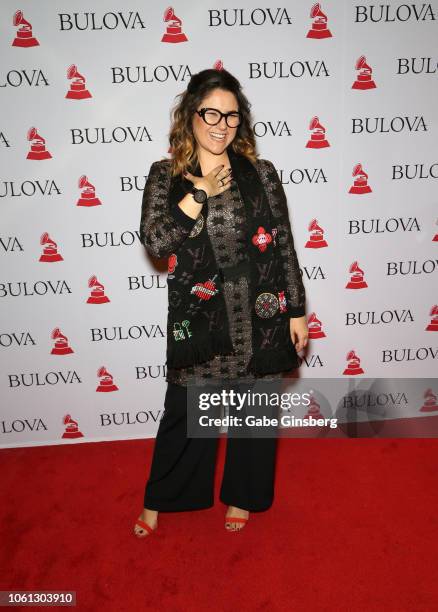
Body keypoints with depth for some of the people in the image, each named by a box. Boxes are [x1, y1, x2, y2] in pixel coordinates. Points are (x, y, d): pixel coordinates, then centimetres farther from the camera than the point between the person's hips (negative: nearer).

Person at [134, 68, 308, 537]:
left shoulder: (260, 173, 1)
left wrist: (296, 312, 1)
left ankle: (242, 496, 41)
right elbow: (155, 241, -13)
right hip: (198, 318, -1)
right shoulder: (165, 175, 1)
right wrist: (201, 192, -16)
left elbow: (284, 245, 2)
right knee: (184, 412, 12)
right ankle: (159, 500, 38)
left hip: (261, 317, 1)